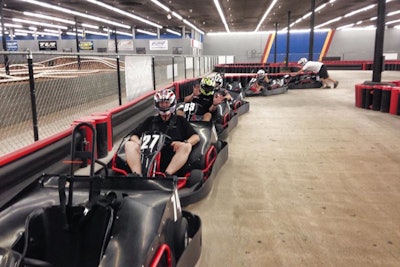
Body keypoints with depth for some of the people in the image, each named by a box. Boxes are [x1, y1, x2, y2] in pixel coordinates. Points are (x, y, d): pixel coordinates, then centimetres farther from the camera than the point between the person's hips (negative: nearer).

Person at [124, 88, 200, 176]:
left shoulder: (180, 120, 22)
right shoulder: (150, 120, 27)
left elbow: (196, 137, 13)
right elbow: (134, 135, 21)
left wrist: (184, 143, -9)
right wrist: (139, 142, -3)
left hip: (172, 161, -1)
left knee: (186, 146, -29)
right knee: (129, 144, -17)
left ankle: (167, 175, -43)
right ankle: (136, 175, -38)